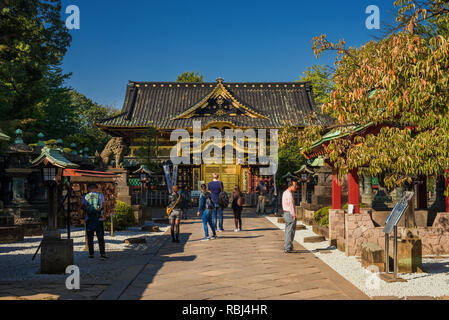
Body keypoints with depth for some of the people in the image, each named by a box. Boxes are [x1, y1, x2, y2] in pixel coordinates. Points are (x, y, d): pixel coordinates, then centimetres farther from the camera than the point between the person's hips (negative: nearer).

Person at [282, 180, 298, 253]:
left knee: (287, 231, 14)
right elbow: (291, 206, -18)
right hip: (290, 214, -10)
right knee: (290, 231, -7)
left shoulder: (285, 192, 15)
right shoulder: (289, 194, -17)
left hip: (286, 213, 10)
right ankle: (288, 248, -7)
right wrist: (294, 215, -15)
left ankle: (286, 247, 19)